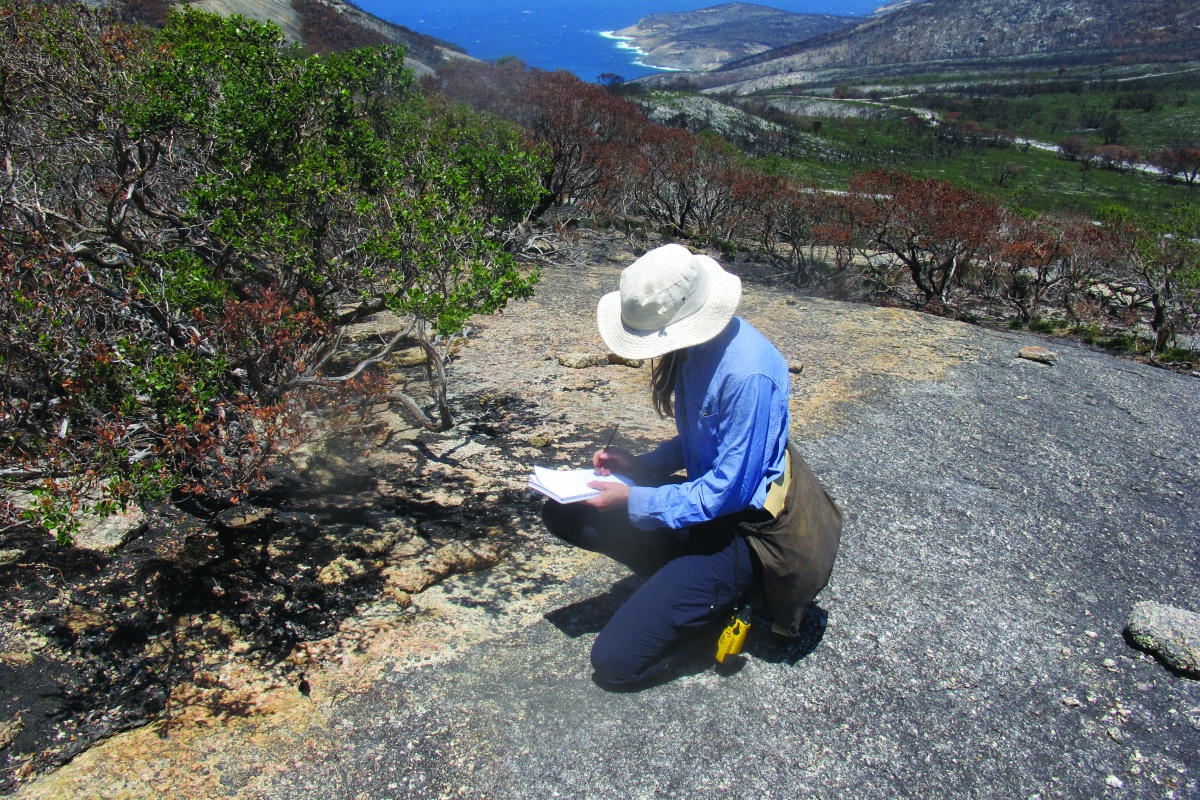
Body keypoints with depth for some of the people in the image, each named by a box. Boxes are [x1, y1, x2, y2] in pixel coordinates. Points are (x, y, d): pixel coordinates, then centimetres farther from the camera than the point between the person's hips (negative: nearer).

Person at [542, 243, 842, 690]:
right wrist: (641, 465, -1)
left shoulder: (746, 372, -29)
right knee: (563, 513, 3)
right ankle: (687, 583, 7)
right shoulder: (693, 347, -2)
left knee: (615, 663, -12)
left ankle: (730, 599, 7)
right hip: (706, 492, 9)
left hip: (742, 529, -9)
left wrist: (633, 500, -17)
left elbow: (728, 491, -23)